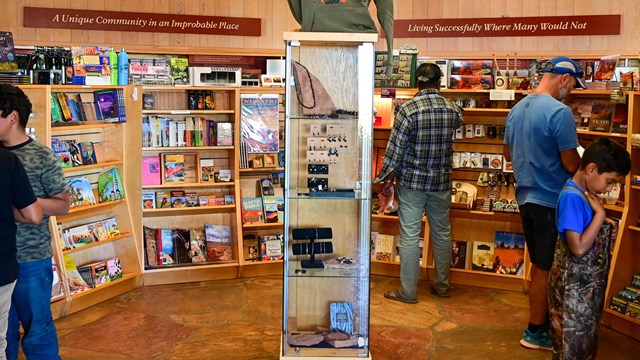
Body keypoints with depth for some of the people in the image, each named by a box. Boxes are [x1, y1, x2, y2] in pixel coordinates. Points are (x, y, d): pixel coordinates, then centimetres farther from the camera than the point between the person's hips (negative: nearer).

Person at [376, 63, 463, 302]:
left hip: (411, 181, -4)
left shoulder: (408, 109, -14)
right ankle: (442, 285, 28)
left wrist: (386, 179, -3)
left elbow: (395, 148, -13)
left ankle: (409, 291, 9)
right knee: (442, 233, 15)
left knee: (410, 235, 2)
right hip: (441, 182, 4)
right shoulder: (452, 109, -1)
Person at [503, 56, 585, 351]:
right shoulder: (559, 111, -19)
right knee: (546, 269, 4)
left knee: (539, 265, 20)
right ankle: (535, 333, 15)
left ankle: (541, 319, 32)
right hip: (551, 200, -8)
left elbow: (508, 153, 18)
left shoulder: (517, 109, 8)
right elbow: (571, 164, -18)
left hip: (526, 196, 8)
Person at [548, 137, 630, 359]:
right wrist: (600, 214, -24)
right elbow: (578, 247, -29)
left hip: (587, 280, 9)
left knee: (586, 333, 22)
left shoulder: (586, 193, 3)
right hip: (574, 283, -9)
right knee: (573, 339, 6)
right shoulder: (572, 197, -25)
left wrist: (602, 221, -1)